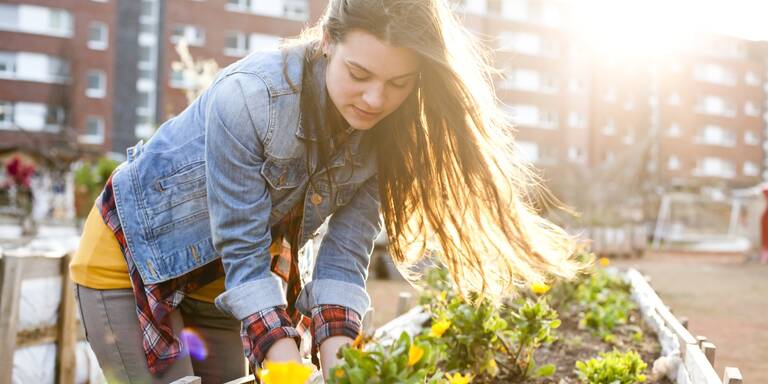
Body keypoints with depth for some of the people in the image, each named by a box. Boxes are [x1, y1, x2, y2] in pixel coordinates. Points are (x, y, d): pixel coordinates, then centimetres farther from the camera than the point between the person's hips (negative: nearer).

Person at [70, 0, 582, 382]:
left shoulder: (384, 137, -16)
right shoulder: (249, 96, -33)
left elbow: (344, 256, -17)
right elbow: (242, 252, -29)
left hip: (219, 282, 5)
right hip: (133, 256, -4)